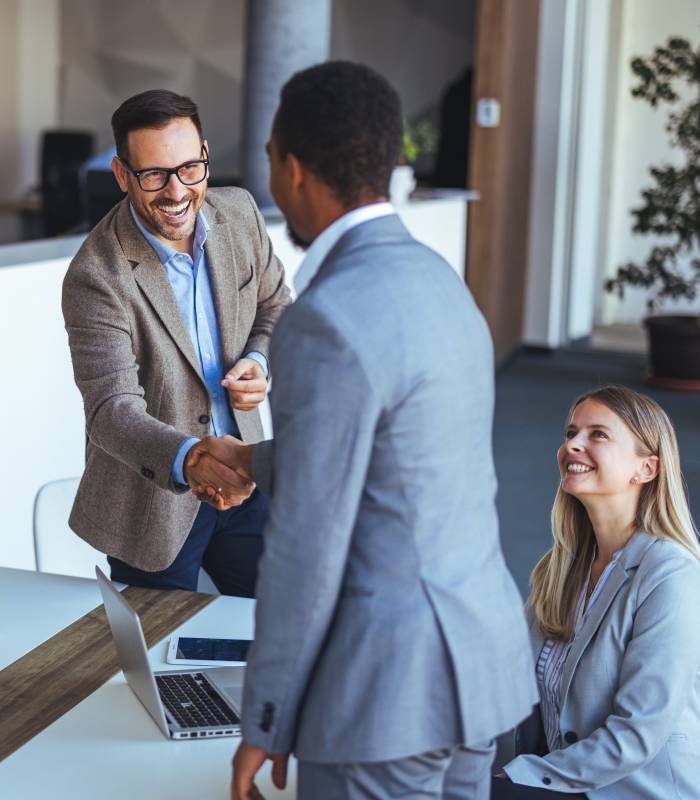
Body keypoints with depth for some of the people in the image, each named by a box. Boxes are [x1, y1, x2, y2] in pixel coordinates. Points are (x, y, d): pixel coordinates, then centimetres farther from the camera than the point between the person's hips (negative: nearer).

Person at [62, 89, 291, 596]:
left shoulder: (239, 213, -7)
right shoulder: (96, 278, -25)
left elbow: (276, 308, 9)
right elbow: (112, 409, -31)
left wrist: (260, 361, -12)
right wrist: (189, 460, -49)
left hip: (241, 477, 5)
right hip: (154, 504, -5)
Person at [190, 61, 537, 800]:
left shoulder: (328, 322, -22)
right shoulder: (439, 283, 8)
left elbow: (307, 543, -20)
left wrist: (264, 723, -9)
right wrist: (256, 462, 34)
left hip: (387, 682, -9)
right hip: (478, 648, 9)